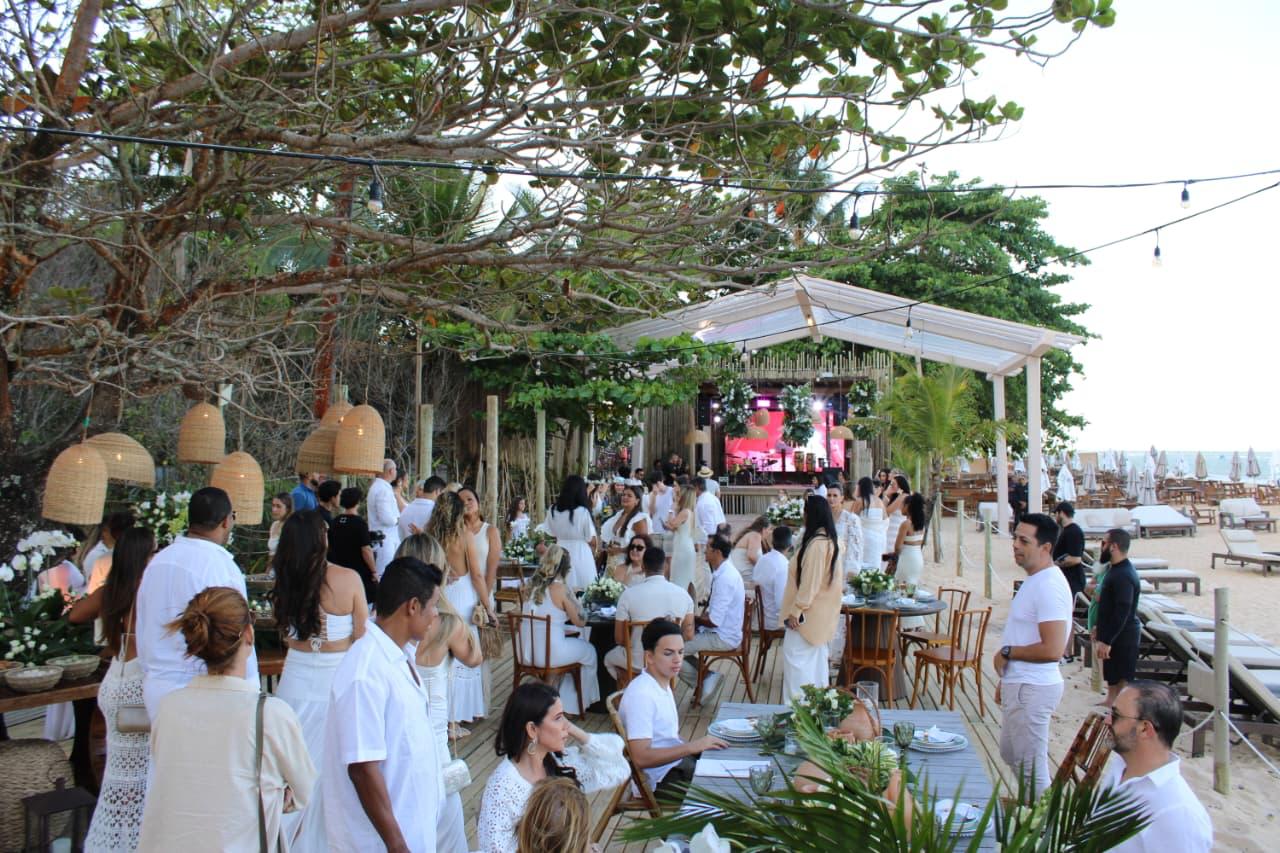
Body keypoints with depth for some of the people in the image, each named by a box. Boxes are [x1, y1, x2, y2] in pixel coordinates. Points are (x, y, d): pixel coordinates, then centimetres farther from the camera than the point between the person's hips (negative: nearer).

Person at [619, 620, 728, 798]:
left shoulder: (662, 684, 9)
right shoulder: (641, 694, -21)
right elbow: (641, 757, -26)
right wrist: (692, 746, -27)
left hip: (679, 759, 9)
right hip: (663, 779, -9)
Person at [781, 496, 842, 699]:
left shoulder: (816, 544, -23)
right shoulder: (829, 541, 9)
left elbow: (810, 583, -24)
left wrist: (795, 611, -20)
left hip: (809, 615, -10)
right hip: (821, 615, 10)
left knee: (795, 656, -6)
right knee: (816, 659, 17)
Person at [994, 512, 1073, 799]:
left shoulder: (1049, 586, -22)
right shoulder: (1034, 580, 11)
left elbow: (1052, 649, -29)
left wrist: (1006, 652, -17)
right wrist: (1006, 678, 21)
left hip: (1032, 689, -11)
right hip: (1020, 684, 11)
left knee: (1031, 767, 1)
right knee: (1011, 754, 23)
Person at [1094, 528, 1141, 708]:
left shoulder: (1123, 575, -22)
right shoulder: (1117, 570, 11)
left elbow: (1122, 612, -27)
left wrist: (1107, 641, -27)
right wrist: (1101, 629, 23)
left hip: (1122, 638, -10)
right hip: (1114, 635, 10)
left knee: (1122, 680, -4)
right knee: (1112, 676, 19)